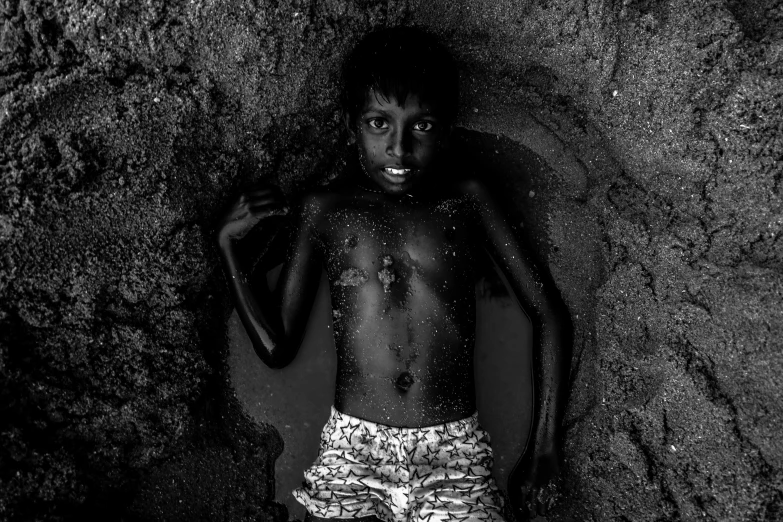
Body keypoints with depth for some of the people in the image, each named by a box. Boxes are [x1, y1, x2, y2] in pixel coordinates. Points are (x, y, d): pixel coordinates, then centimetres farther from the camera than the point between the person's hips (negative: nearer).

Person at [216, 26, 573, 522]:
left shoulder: (466, 200, 2)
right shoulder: (324, 210, 4)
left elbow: (549, 314, 5)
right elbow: (277, 346, 7)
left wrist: (545, 449, 3)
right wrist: (228, 243, -1)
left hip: (456, 452, 0)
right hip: (351, 448, 1)